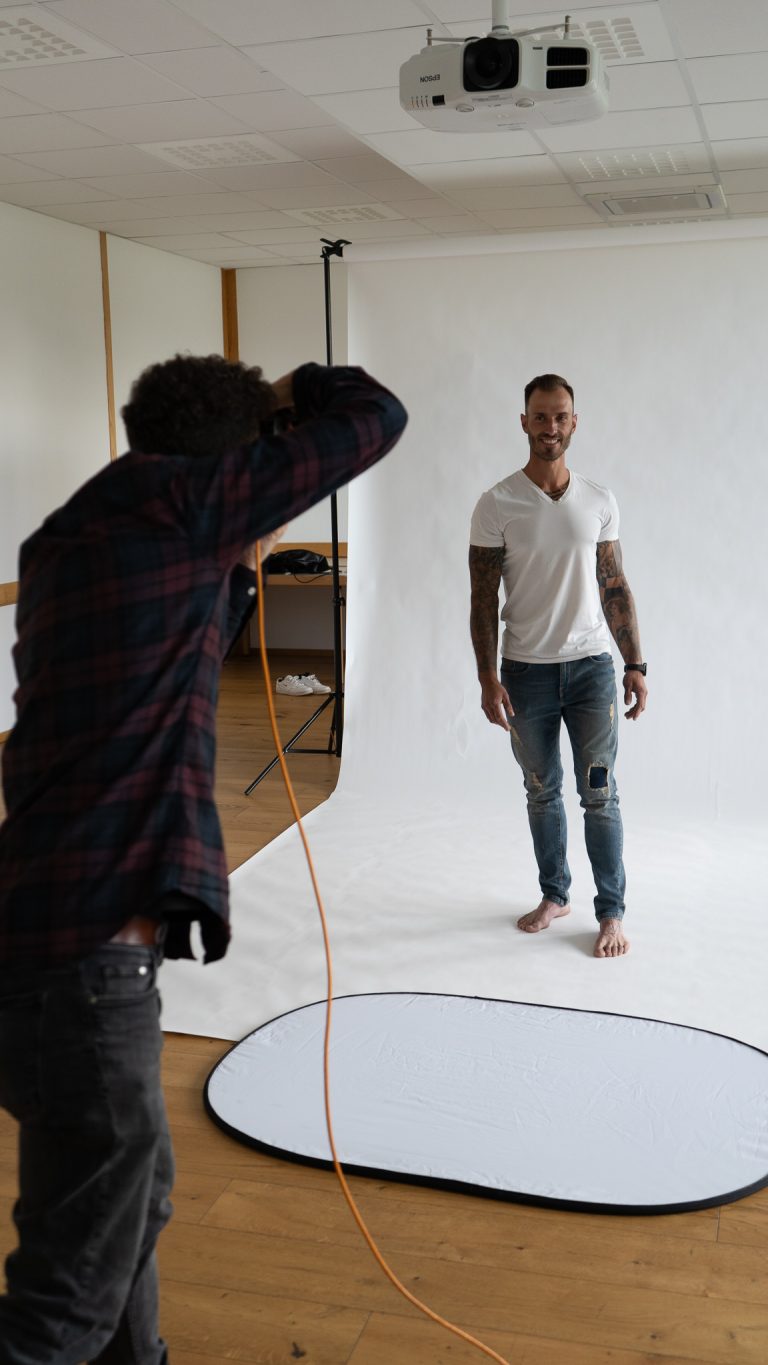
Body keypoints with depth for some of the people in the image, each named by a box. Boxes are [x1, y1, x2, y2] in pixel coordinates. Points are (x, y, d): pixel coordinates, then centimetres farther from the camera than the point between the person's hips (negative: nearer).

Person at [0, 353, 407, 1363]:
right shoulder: (160, 491, -10)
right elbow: (375, 417, -5)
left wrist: (240, 565, 25)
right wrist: (293, 388, 14)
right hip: (84, 950, -10)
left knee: (134, 1202, 27)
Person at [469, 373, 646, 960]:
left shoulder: (599, 501, 3)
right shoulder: (497, 505, -5)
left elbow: (615, 587, 7)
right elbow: (484, 598, -5)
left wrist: (635, 664, 3)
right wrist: (488, 677, -10)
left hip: (590, 664, 1)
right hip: (526, 669, 0)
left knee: (600, 795, 0)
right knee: (542, 792, 13)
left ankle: (612, 912, 12)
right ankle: (554, 895, 30)